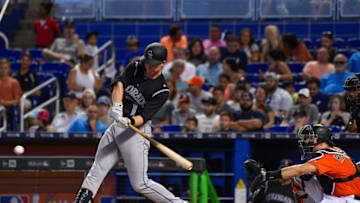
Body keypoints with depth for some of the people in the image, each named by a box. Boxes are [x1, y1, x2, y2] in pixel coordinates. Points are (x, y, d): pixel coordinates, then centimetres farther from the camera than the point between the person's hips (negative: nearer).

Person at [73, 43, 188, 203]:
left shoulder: (161, 91, -11)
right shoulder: (135, 68, 3)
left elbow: (144, 116, -20)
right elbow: (119, 83, -14)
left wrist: (130, 121, -41)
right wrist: (117, 105, -32)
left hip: (136, 131, -6)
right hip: (116, 127, 6)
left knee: (140, 184, -7)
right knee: (95, 173, 1)